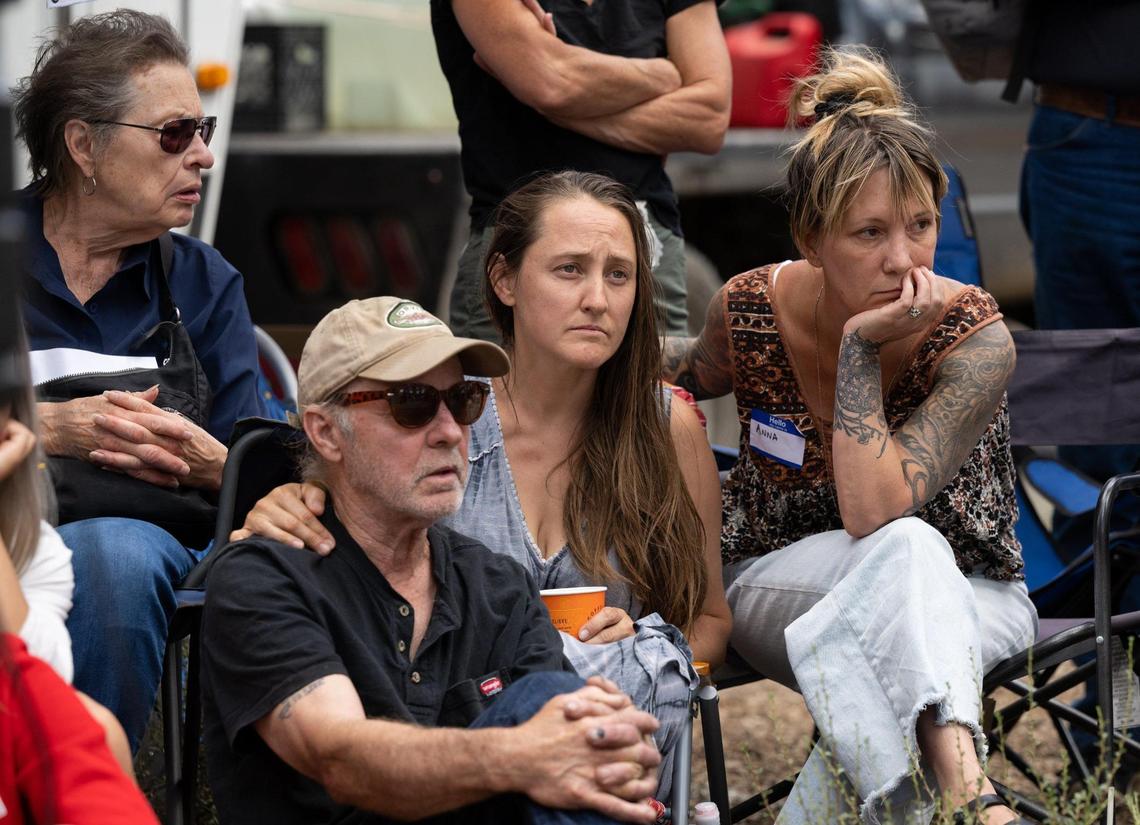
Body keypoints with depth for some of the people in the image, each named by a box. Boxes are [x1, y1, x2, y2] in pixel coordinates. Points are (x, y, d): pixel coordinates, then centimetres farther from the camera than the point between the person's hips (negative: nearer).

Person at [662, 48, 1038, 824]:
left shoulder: (973, 339, -22)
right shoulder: (752, 311, -13)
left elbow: (874, 510, -32)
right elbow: (699, 369, 16)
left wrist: (861, 346, -32)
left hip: (964, 604, -1)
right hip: (781, 582, 1)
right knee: (907, 552, -38)